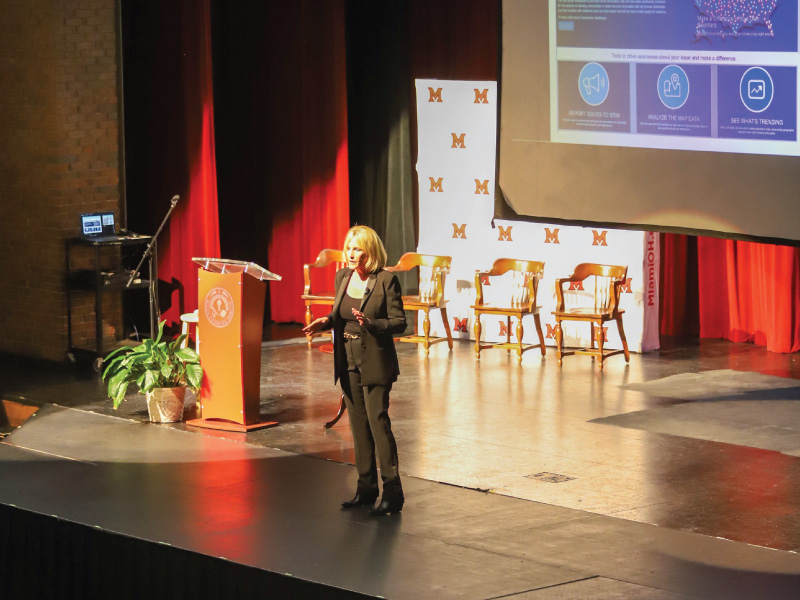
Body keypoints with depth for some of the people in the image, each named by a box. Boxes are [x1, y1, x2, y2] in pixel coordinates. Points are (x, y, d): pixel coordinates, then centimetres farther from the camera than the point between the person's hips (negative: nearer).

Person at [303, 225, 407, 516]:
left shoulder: (386, 280, -13)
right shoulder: (343, 277, 6)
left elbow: (399, 322, -12)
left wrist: (370, 323, -26)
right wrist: (326, 322, -2)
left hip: (375, 363, -7)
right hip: (349, 362, 7)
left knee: (378, 422, -10)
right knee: (358, 425, 12)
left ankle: (392, 492, -7)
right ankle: (366, 488, 21)